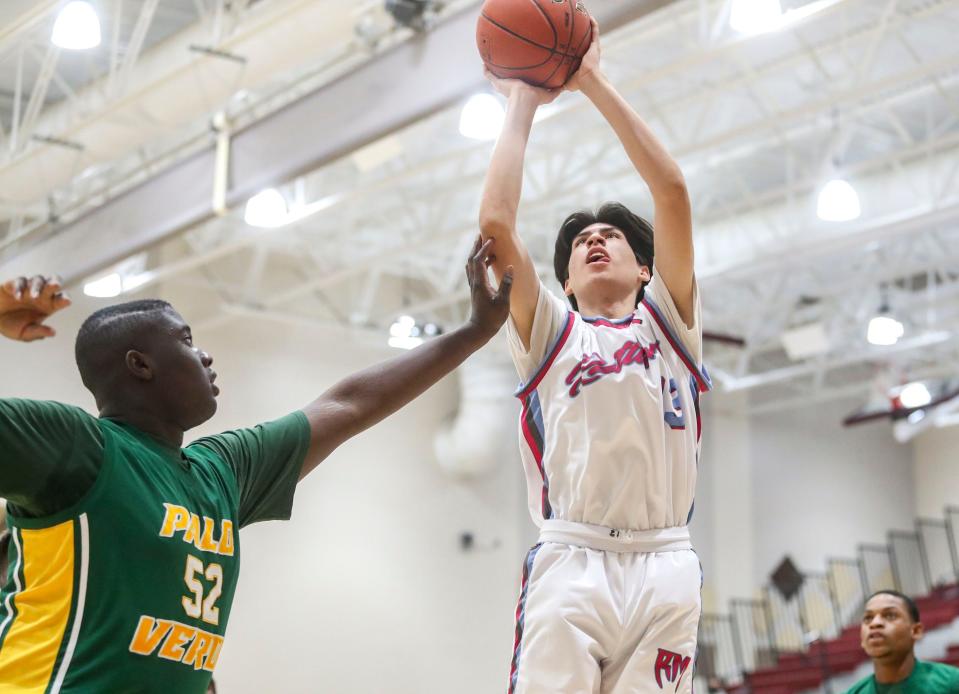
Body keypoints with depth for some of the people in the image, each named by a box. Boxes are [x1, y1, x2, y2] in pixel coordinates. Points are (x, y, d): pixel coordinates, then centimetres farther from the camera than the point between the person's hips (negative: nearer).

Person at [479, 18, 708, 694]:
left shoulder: (667, 321, 20)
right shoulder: (550, 333, 19)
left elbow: (673, 191, 9)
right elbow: (496, 222, 6)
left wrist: (593, 81, 12)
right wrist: (521, 105, 16)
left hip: (665, 567, 1)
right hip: (570, 564, -1)